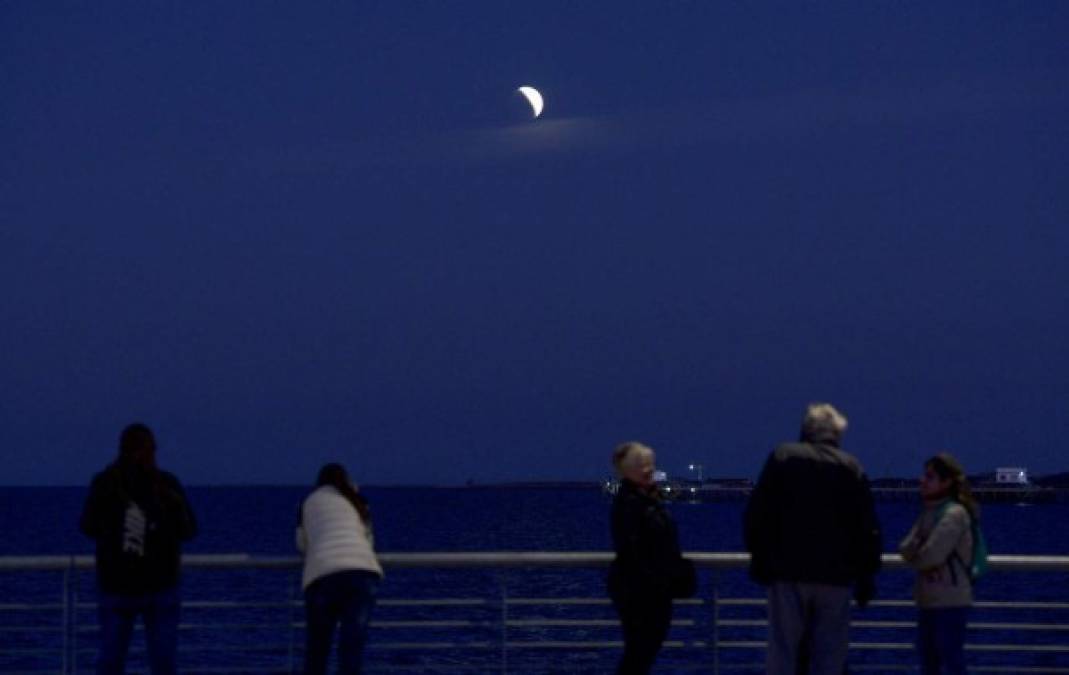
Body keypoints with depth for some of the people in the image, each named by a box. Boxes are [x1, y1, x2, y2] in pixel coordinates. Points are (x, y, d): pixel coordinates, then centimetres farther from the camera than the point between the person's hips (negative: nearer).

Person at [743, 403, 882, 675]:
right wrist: (867, 575, 10)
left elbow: (757, 513, 0)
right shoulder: (852, 467, 4)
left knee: (783, 651, 2)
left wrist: (758, 556, 8)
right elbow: (868, 529, 4)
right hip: (836, 574, 0)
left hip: (788, 571, 0)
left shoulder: (783, 456, 3)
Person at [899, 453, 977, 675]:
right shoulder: (928, 513, 14)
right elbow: (906, 548, 6)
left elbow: (931, 555, -22)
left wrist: (913, 556, -2)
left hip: (951, 602, -9)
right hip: (928, 600, 9)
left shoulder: (954, 514, -14)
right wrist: (919, 555, -14)